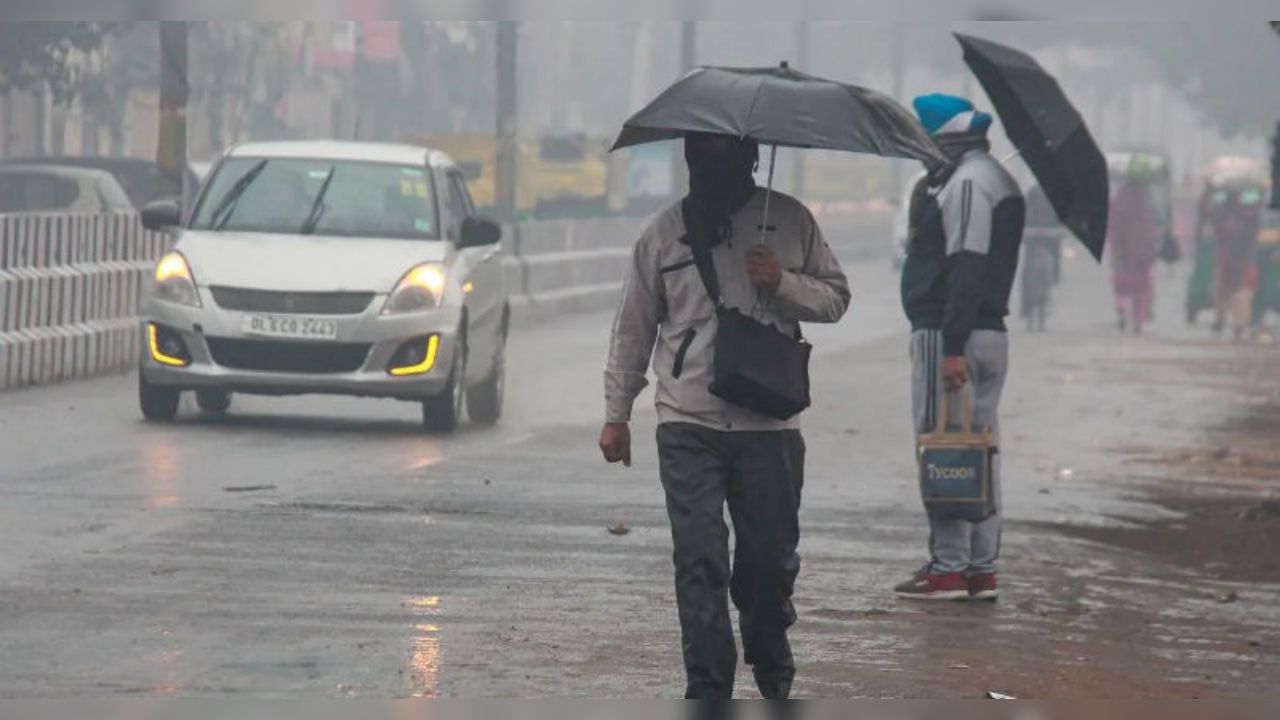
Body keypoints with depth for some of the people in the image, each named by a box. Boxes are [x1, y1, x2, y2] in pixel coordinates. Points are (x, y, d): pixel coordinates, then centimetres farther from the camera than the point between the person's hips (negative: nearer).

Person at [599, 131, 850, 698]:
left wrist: (784, 283, -10)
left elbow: (836, 297, 11)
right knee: (699, 562, -6)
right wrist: (616, 414, 11)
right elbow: (633, 328, 12)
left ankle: (771, 670, 33)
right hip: (688, 424, 0)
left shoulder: (790, 221, 6)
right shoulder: (665, 233, 6)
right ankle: (709, 692, -3)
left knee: (771, 557, 8)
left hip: (769, 423, 1)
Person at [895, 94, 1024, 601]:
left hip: (948, 334, -10)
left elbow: (966, 269, -22)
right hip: (989, 332, 10)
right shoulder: (994, 179, 19)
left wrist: (952, 347, -25)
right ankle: (981, 568, 14)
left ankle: (949, 568, -6)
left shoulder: (966, 182, -14)